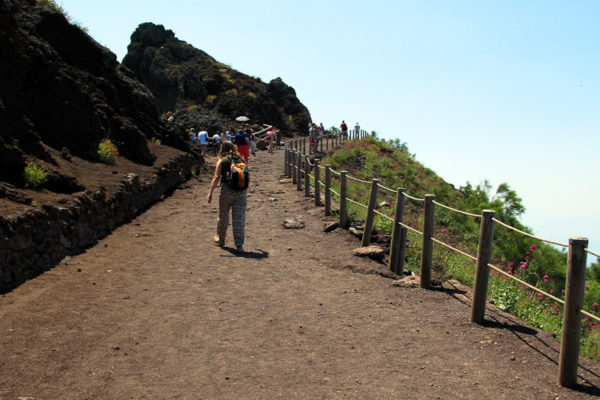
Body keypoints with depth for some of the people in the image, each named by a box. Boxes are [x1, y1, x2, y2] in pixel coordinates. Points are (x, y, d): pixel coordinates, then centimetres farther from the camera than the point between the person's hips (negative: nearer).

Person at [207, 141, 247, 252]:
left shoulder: (222, 161, 0)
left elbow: (216, 178, -9)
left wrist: (210, 193, -11)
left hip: (227, 191, -2)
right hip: (241, 192, 2)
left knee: (223, 216, 16)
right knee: (239, 218, 3)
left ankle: (221, 239, 32)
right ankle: (239, 244, 0)